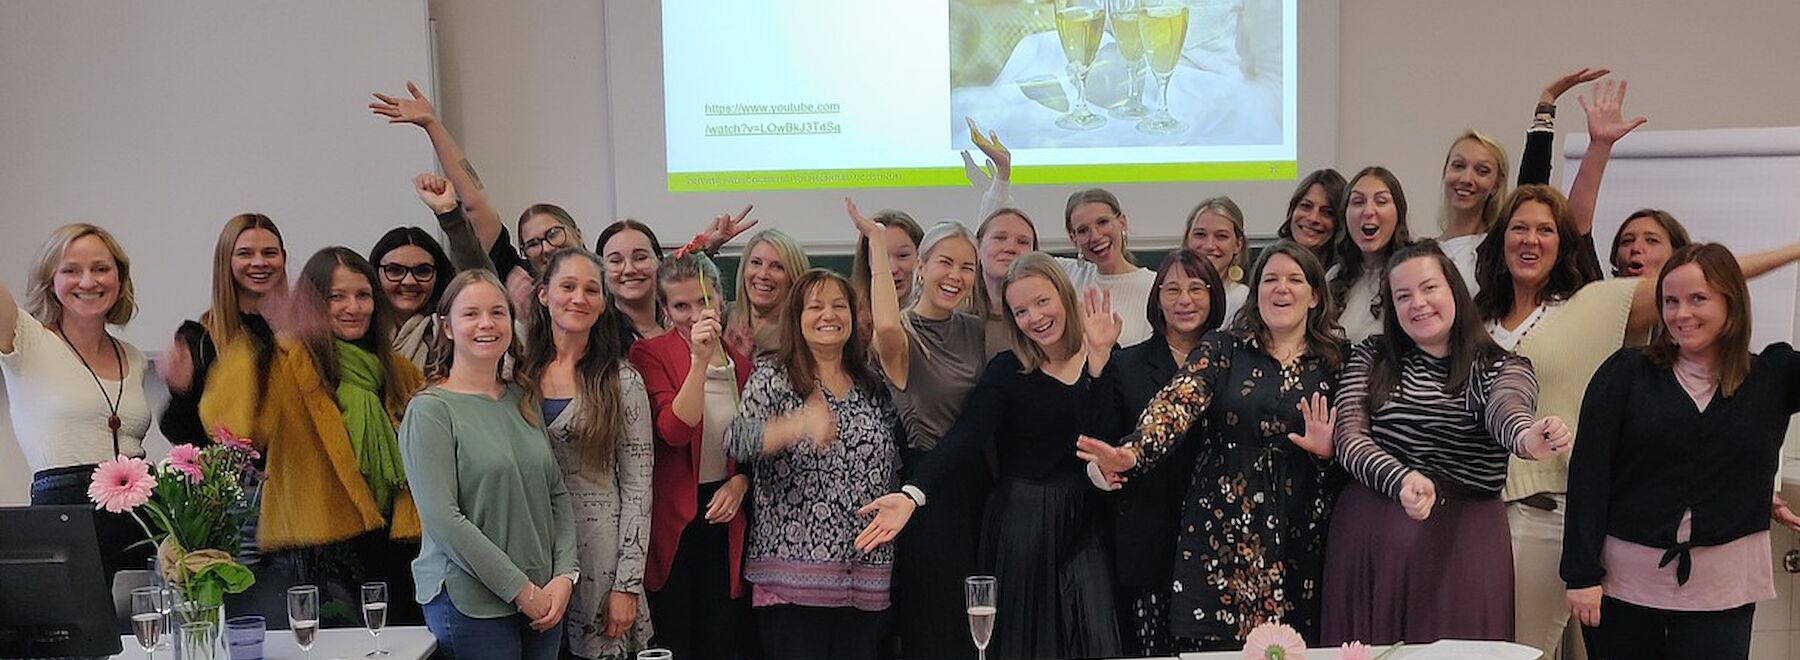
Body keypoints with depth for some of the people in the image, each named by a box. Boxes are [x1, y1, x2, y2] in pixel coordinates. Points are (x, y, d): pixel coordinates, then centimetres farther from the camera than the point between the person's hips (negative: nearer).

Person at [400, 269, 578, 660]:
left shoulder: (521, 400, 10)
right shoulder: (430, 410, -7)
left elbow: (558, 494, 10)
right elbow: (441, 517, -15)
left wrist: (566, 576, -4)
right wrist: (520, 589, -15)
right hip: (470, 604, -5)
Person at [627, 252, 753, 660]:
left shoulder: (741, 362, 8)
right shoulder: (650, 354, -8)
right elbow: (674, 431, -21)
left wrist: (739, 482, -3)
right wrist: (700, 360, -28)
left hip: (724, 514, 5)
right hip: (673, 515, -5)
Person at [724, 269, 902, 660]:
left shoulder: (873, 385, 14)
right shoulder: (772, 376, 2)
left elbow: (896, 465, 21)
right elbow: (737, 442, -17)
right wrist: (798, 425, -33)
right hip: (794, 570, -4)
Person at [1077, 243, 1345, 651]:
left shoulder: (1335, 364, 8)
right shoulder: (1221, 351, 3)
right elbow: (1175, 403, -15)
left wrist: (1329, 451, -10)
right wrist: (1132, 453, -33)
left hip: (1300, 539, 1)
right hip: (1223, 534, -1)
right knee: (1215, 642, -1)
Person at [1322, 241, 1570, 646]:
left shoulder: (1503, 368, 4)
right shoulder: (1370, 358, 8)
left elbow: (1505, 411, -19)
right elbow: (1347, 437, -4)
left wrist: (1527, 437, -44)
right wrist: (1401, 480, -24)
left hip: (1463, 541, -1)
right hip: (1370, 534, 1)